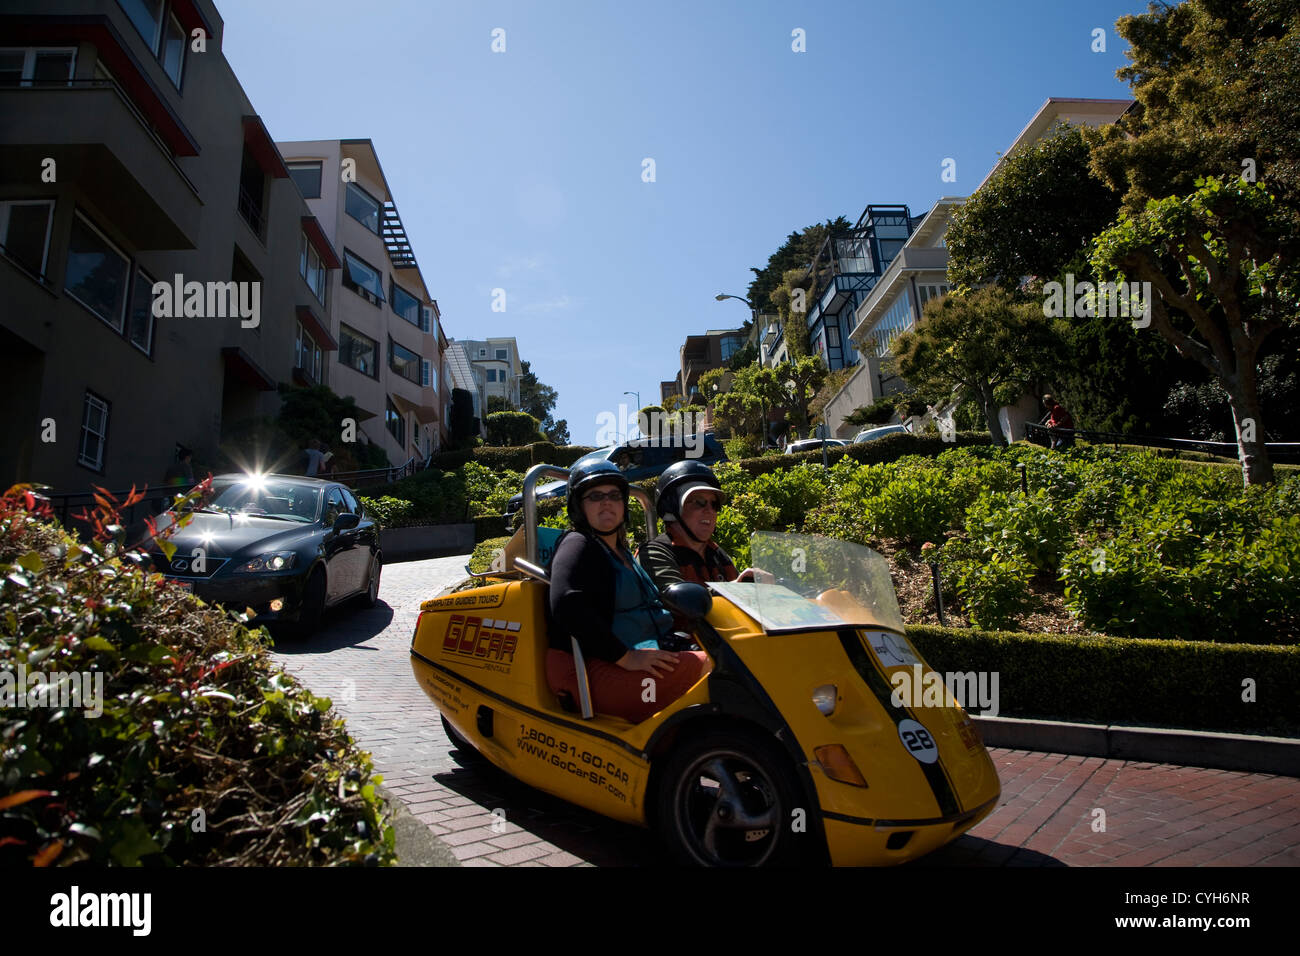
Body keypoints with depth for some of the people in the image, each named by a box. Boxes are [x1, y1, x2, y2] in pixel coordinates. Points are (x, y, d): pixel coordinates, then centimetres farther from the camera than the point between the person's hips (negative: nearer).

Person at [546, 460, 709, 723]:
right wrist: (626, 657, -23)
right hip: (595, 672, -10)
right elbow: (567, 606, -23)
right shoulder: (578, 546, -5)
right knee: (710, 668, -21)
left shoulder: (621, 552, 24)